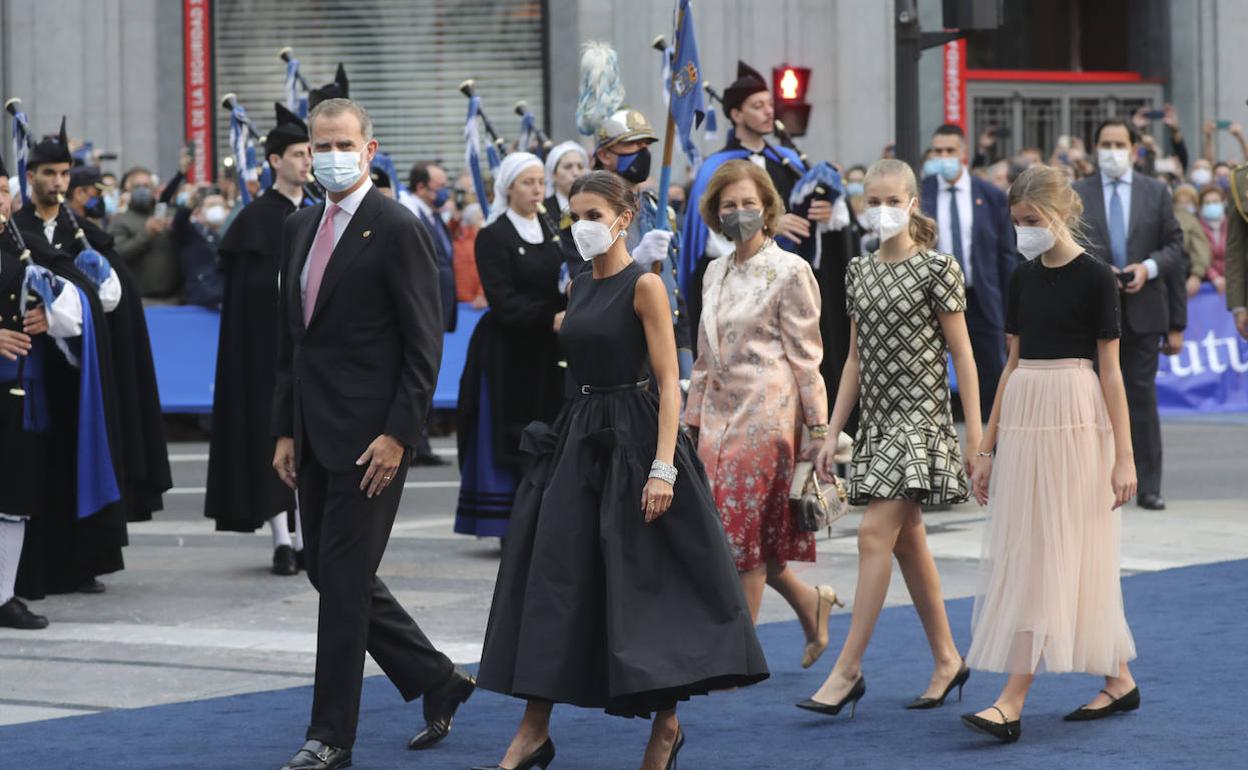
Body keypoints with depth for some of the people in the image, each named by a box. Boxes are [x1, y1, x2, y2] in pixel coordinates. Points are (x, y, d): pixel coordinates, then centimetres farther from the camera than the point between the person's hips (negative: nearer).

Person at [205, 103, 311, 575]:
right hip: (269, 343, -6)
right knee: (273, 433, -5)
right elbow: (255, 287, -11)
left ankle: (305, 538, 10)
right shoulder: (256, 218, -6)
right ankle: (282, 541, -4)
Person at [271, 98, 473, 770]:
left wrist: (398, 435, -17)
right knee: (330, 573, 12)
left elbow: (425, 344, -12)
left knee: (344, 579, -4)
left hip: (370, 434, -8)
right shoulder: (300, 228, 13)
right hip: (315, 434, 8)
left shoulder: (397, 229, -10)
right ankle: (437, 682, 27)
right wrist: (285, 430, 12)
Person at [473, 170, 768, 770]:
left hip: (630, 440, -7)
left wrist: (663, 468, -22)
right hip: (578, 440, 7)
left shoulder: (644, 286, -9)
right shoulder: (578, 287, 12)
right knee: (551, 580, 3)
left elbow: (669, 383, -14)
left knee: (645, 583, -2)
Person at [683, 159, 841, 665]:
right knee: (727, 529, 4)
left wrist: (817, 426, -9)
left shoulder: (789, 271, -5)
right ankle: (809, 601, 25)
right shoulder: (716, 273, 14)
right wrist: (692, 418, 16)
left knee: (746, 529, -5)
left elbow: (806, 356, -7)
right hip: (719, 411, 7)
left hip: (766, 411, -7)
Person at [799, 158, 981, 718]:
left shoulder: (936, 268, -6)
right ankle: (946, 659, 21)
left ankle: (848, 669, -13)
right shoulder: (860, 272, 11)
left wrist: (975, 433, -9)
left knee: (876, 534, -14)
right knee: (907, 542, 9)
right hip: (877, 420, 7)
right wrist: (832, 432, 11)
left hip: (920, 418, -7)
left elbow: (962, 355, -6)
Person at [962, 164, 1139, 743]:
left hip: (1075, 419, -7)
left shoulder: (1094, 276, -6)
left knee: (1054, 555, -8)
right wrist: (987, 446, 14)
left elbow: (1110, 370, -7)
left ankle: (1012, 704, -14)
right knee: (1023, 556, 7)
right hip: (1022, 418, 7)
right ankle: (1119, 681, 19)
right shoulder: (1024, 279, 12)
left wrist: (1124, 455, -9)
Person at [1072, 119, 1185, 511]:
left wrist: (1149, 267, -10)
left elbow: (1174, 245, 7)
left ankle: (1148, 486, 5)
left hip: (1142, 308, 0)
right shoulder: (1076, 195, 6)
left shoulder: (1156, 193, 9)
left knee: (1142, 397, 1)